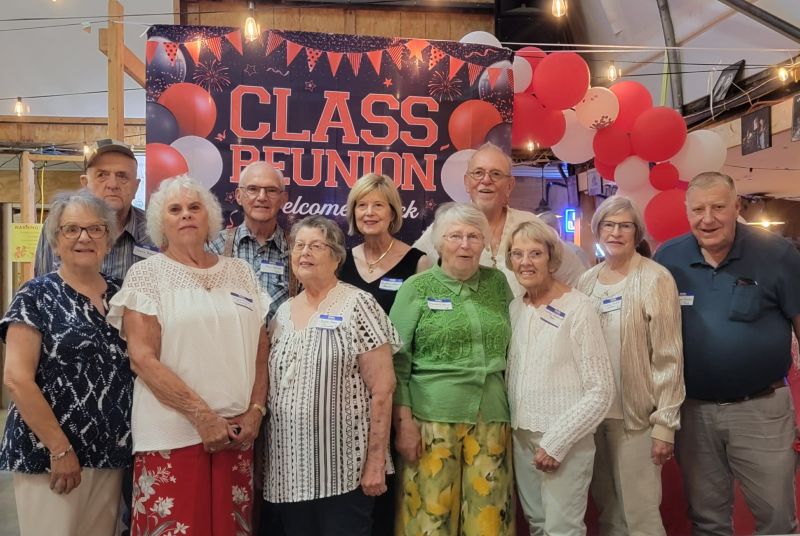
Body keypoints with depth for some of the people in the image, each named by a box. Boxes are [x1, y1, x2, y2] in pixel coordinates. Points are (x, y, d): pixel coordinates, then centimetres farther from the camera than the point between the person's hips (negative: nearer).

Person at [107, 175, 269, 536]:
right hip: (173, 433, -3)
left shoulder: (240, 272, 10)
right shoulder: (146, 273, 0)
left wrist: (255, 411, -2)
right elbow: (142, 358, -9)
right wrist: (202, 414, -14)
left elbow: (262, 349, 11)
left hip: (237, 430, 4)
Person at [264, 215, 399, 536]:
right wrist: (263, 454, 10)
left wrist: (376, 461, -15)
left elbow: (382, 389, -12)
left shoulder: (357, 306, -8)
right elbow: (271, 386, 15)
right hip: (289, 467, 6)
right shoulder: (282, 313, 9)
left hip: (343, 467, -5)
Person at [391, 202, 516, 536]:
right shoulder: (417, 288, -1)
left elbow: (513, 350, 15)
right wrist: (404, 422, -9)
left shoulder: (497, 282, 9)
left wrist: (513, 412, 11)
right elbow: (397, 362, -3)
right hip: (432, 417, -3)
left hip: (491, 419, 3)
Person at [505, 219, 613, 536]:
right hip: (521, 435, 6)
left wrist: (557, 441, -15)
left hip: (565, 440, -5)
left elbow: (600, 390, -14)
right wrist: (514, 428, 5)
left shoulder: (577, 308, -12)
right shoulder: (515, 308, 6)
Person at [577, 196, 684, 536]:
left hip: (636, 415, -5)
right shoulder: (587, 281, 6)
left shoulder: (655, 279, -9)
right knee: (607, 507, 17)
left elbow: (669, 357, -11)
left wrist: (665, 423, -14)